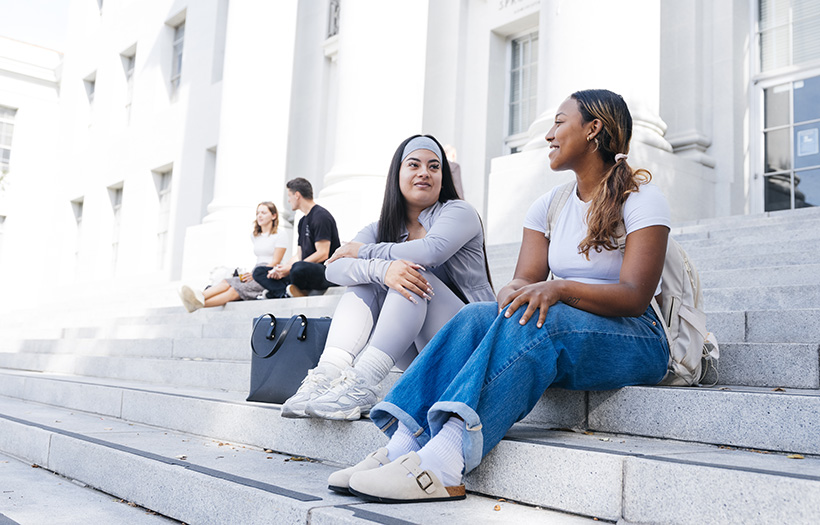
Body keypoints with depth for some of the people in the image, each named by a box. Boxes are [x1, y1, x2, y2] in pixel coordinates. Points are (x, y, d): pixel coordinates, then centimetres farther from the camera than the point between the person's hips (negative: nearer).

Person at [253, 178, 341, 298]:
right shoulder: (303, 221, 23)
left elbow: (323, 254, -17)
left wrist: (290, 268, -18)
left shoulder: (321, 216, -8)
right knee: (258, 272, 4)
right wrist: (282, 268, 1)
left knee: (299, 268, -42)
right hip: (305, 270, 10)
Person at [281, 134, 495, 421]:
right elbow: (334, 269, -10)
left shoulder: (459, 212, -3)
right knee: (366, 281, -14)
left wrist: (363, 251, -13)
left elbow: (432, 250, -27)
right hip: (416, 352, 4)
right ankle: (328, 373, -33)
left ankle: (363, 383, -39)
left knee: (412, 272, -27)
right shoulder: (381, 228, 9)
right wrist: (381, 268, -32)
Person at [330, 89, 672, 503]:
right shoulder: (548, 207, 13)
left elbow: (635, 295, -17)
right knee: (475, 318, -23)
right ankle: (404, 445, -36)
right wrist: (517, 292, -23)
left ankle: (445, 462, -47)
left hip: (637, 342, -5)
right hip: (554, 335, 5)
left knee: (534, 321, -35)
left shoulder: (642, 199, -5)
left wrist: (561, 289, -33)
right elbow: (524, 280, 3)